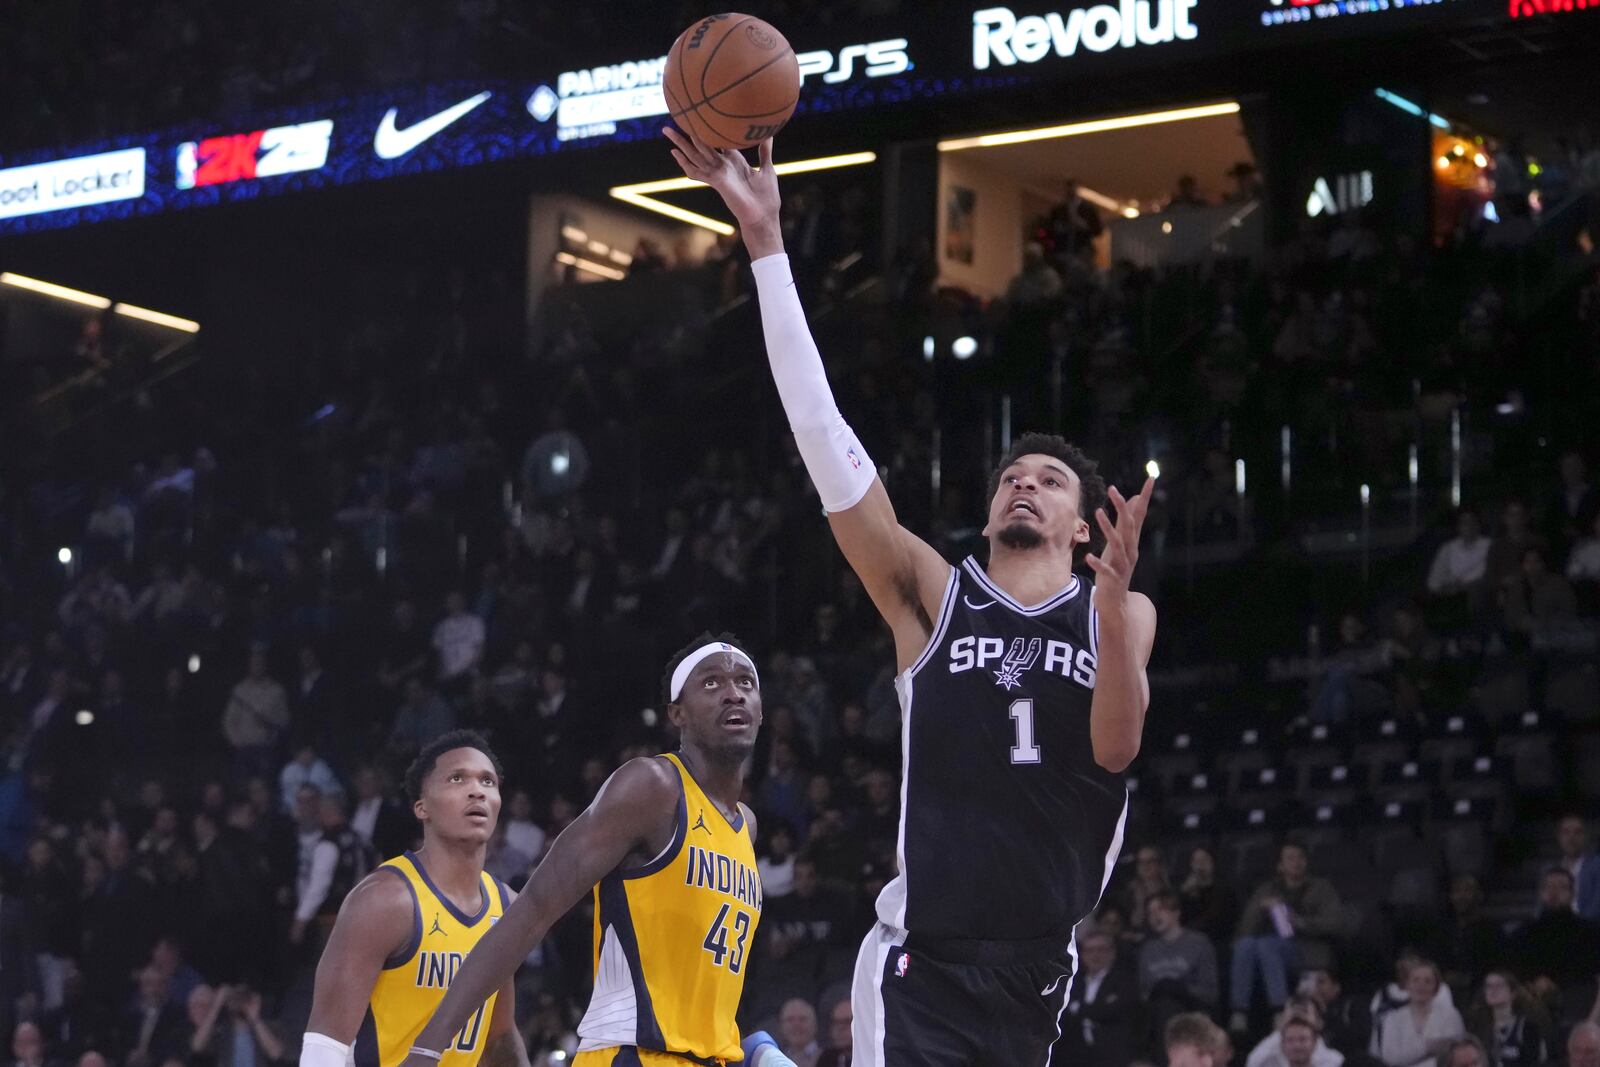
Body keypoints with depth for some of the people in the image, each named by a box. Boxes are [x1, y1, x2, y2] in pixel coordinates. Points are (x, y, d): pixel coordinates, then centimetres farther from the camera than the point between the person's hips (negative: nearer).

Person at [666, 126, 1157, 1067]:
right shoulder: (930, 593, 3)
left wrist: (1114, 593, -26)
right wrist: (766, 241, -9)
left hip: (1045, 967, 3)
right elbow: (822, 430, -4)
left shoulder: (1122, 615, 9)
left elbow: (1116, 746, -9)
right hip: (925, 965, -3)